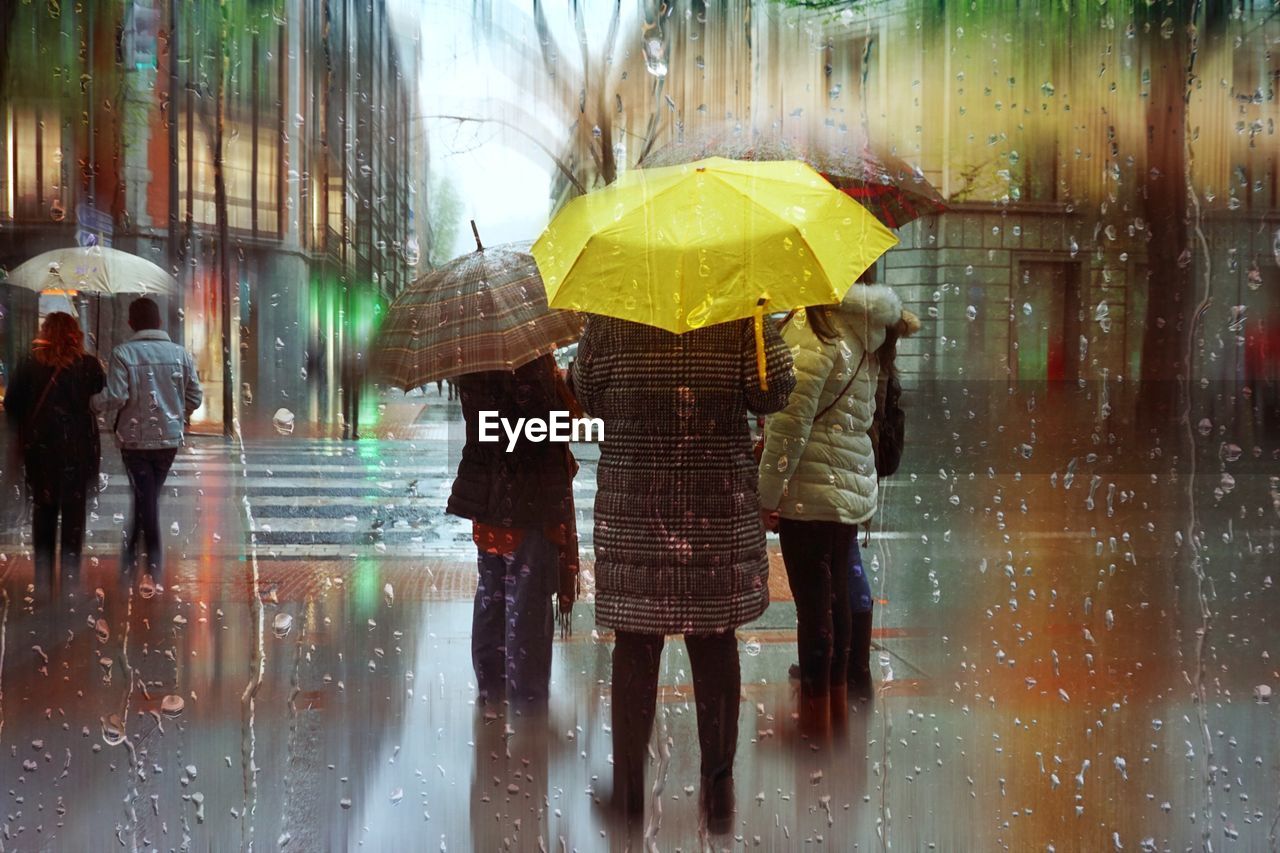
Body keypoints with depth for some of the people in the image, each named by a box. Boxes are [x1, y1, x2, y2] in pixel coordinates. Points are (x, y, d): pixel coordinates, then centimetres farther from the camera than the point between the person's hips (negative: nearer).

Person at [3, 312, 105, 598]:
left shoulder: (29, 366, -2)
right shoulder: (88, 366, -6)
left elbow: (11, 406, 1)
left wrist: (26, 435, 12)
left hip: (39, 448, 2)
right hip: (78, 448, -2)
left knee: (43, 510, 13)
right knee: (73, 512, 4)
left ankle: (43, 580, 15)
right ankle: (69, 578, 3)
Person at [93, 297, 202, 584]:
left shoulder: (123, 353, -12)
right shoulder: (180, 353, -2)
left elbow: (115, 398, -18)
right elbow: (195, 397, 0)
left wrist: (92, 401, 2)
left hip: (135, 439, -3)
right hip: (169, 438, 3)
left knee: (145, 499, 6)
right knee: (149, 497, 16)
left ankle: (154, 563, 6)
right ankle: (129, 555, 23)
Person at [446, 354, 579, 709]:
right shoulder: (531, 359, -22)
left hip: (487, 495, 7)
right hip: (531, 502, -7)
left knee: (490, 598, 18)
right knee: (527, 604, 2)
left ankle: (490, 690, 29)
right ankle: (526, 698, 11)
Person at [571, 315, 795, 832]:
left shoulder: (607, 322, -6)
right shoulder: (737, 317, -7)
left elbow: (584, 394, 5)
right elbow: (772, 394, -5)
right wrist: (767, 333, 9)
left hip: (632, 515, 0)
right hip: (720, 518, 0)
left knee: (634, 645, 9)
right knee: (716, 644, 12)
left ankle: (628, 791, 16)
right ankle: (718, 790, 20)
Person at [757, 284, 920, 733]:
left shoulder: (811, 329, -18)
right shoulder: (859, 326, 7)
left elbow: (792, 419, -21)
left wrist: (767, 493, -15)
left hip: (810, 492, -9)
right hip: (854, 487, 9)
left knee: (814, 602, -2)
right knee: (841, 593, 19)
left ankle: (815, 713, 6)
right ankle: (841, 693, 32)